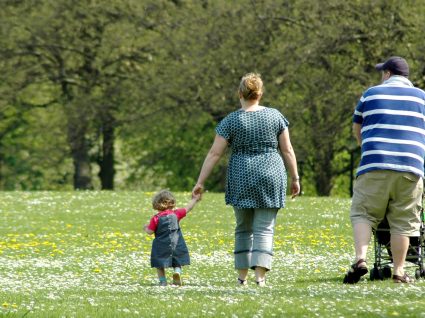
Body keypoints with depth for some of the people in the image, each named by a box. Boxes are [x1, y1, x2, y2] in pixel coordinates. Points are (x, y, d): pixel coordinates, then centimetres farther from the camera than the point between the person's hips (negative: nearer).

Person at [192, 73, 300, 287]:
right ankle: (260, 275, -14)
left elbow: (214, 154, -3)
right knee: (264, 229, -1)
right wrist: (295, 178, 13)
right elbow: (287, 150, 4)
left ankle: (242, 275, 15)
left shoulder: (231, 121, -2)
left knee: (243, 228, 15)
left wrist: (200, 182, 1)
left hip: (241, 180, 0)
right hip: (270, 176, 0)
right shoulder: (275, 116, 2)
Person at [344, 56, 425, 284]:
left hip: (375, 165, -1)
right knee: (402, 222, 6)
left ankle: (360, 258, -14)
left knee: (362, 213, 6)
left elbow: (357, 130, 22)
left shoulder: (371, 95, 12)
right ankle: (398, 271, 5)